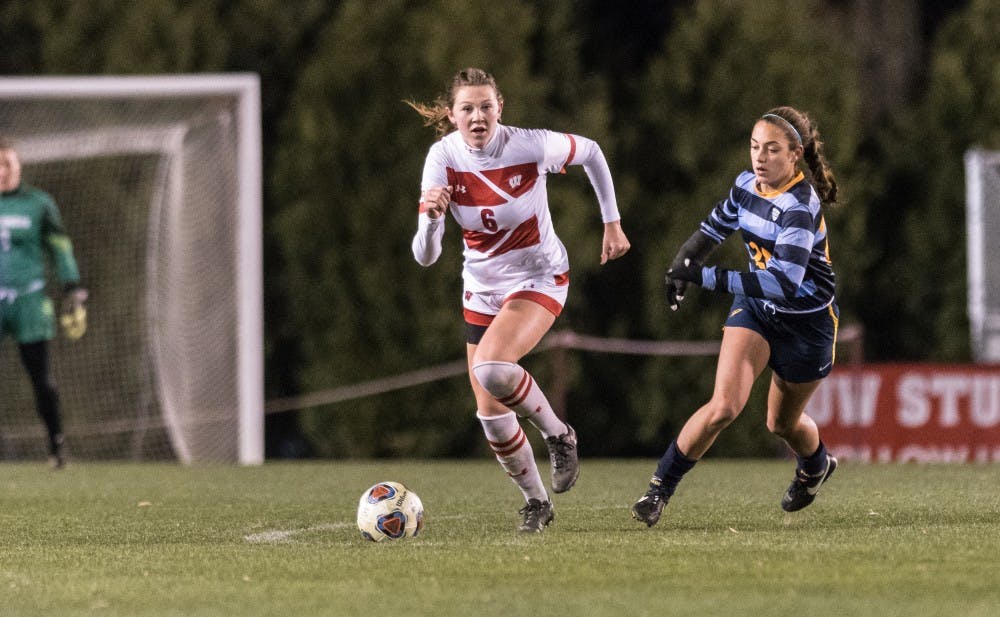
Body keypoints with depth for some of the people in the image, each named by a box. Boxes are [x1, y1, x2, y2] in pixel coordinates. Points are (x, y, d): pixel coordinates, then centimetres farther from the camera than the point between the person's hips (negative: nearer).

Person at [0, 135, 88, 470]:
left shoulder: (38, 203, 4)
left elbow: (61, 250, 9)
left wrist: (73, 294, 3)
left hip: (28, 298, -1)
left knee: (40, 376, -3)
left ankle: (57, 443, 9)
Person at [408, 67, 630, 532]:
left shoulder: (530, 146, -23)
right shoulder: (443, 157, -16)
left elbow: (591, 153, 0)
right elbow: (425, 257, -19)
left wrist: (612, 223, 3)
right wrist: (432, 216, -41)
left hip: (539, 279, -4)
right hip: (482, 289, 4)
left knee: (491, 368, -31)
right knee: (491, 417, 4)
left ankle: (557, 434, -5)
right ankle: (536, 502, 27)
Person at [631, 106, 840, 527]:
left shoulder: (800, 205, -30)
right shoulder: (748, 185, -8)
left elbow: (785, 282, -40)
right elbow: (716, 225, 16)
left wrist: (706, 277, -40)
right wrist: (684, 262, 4)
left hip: (808, 322, -4)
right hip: (756, 309, 4)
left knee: (782, 422, 17)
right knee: (723, 406, -19)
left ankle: (816, 466, 53)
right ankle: (659, 489, -10)